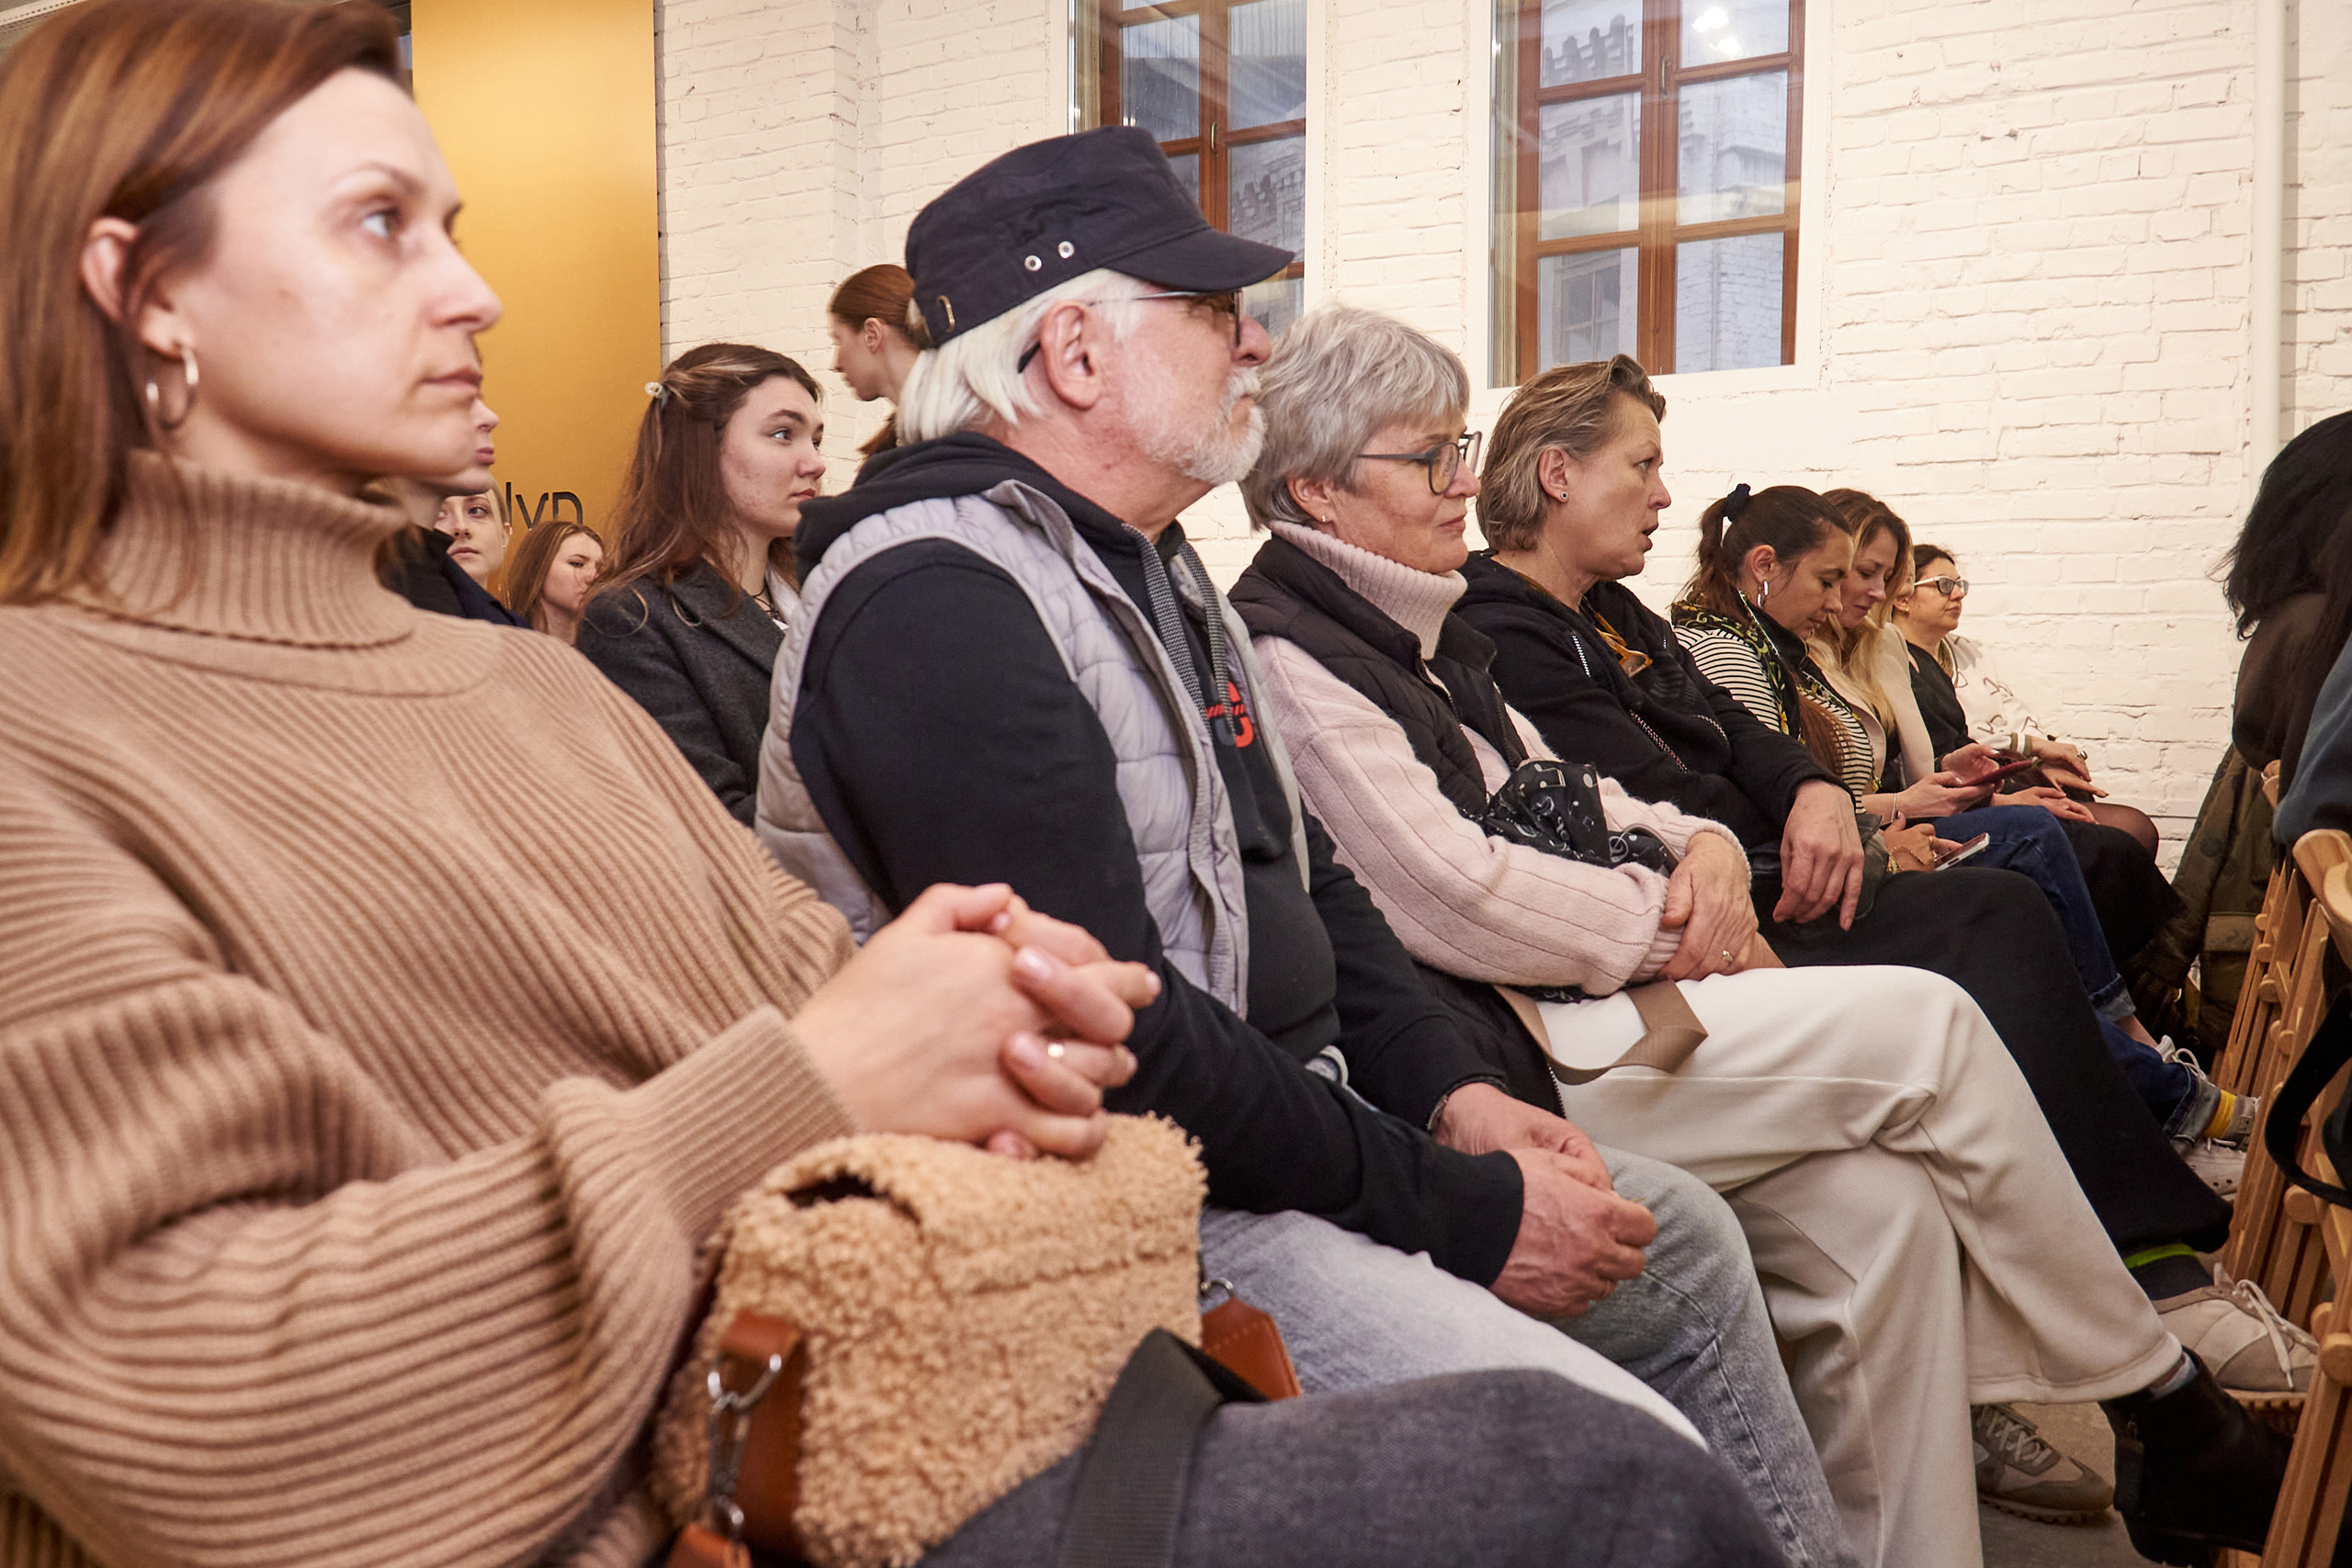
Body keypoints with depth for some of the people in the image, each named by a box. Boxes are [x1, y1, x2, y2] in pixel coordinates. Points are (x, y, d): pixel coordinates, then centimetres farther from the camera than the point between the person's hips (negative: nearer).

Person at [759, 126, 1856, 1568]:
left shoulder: (1152, 567, 13)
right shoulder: (939, 601, -20)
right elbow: (1104, 1044, -26)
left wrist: (1455, 1092, 3)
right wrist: (1462, 1212, -18)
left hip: (1288, 1120, 10)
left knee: (1686, 1245, 17)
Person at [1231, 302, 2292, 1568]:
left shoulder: (1410, 627, 19)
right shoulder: (1286, 654, -12)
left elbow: (1553, 792, 22)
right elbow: (1455, 904, -21)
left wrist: (1699, 845, 1)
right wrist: (1666, 923, -8)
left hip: (1561, 1013, 9)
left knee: (1878, 1205, -10)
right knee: (1926, 1024, -10)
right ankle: (2152, 1392, 11)